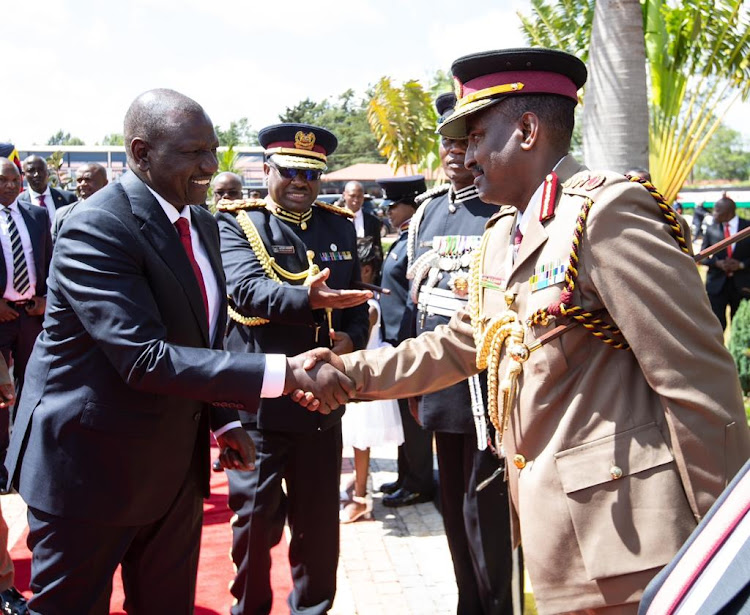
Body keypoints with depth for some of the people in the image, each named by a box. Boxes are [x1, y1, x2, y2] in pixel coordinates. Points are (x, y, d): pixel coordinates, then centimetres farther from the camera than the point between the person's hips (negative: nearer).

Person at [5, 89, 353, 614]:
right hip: (92, 467, -7)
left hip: (176, 466, 8)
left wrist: (224, 420, 7)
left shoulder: (201, 223, 5)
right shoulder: (97, 230, -22)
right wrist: (285, 372, -33)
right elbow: (145, 358, -31)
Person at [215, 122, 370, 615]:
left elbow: (358, 302, 15)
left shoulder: (340, 226, 12)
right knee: (256, 519, 7)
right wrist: (309, 301, -37)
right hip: (257, 399, -3)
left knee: (319, 520, 12)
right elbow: (245, 288, -21)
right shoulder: (237, 223, -3)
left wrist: (352, 338, -6)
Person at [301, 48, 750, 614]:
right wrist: (350, 371, 9)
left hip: (625, 528, -8)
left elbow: (699, 382, -18)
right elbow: (457, 348, 18)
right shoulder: (502, 236, 11)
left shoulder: (607, 214, -17)